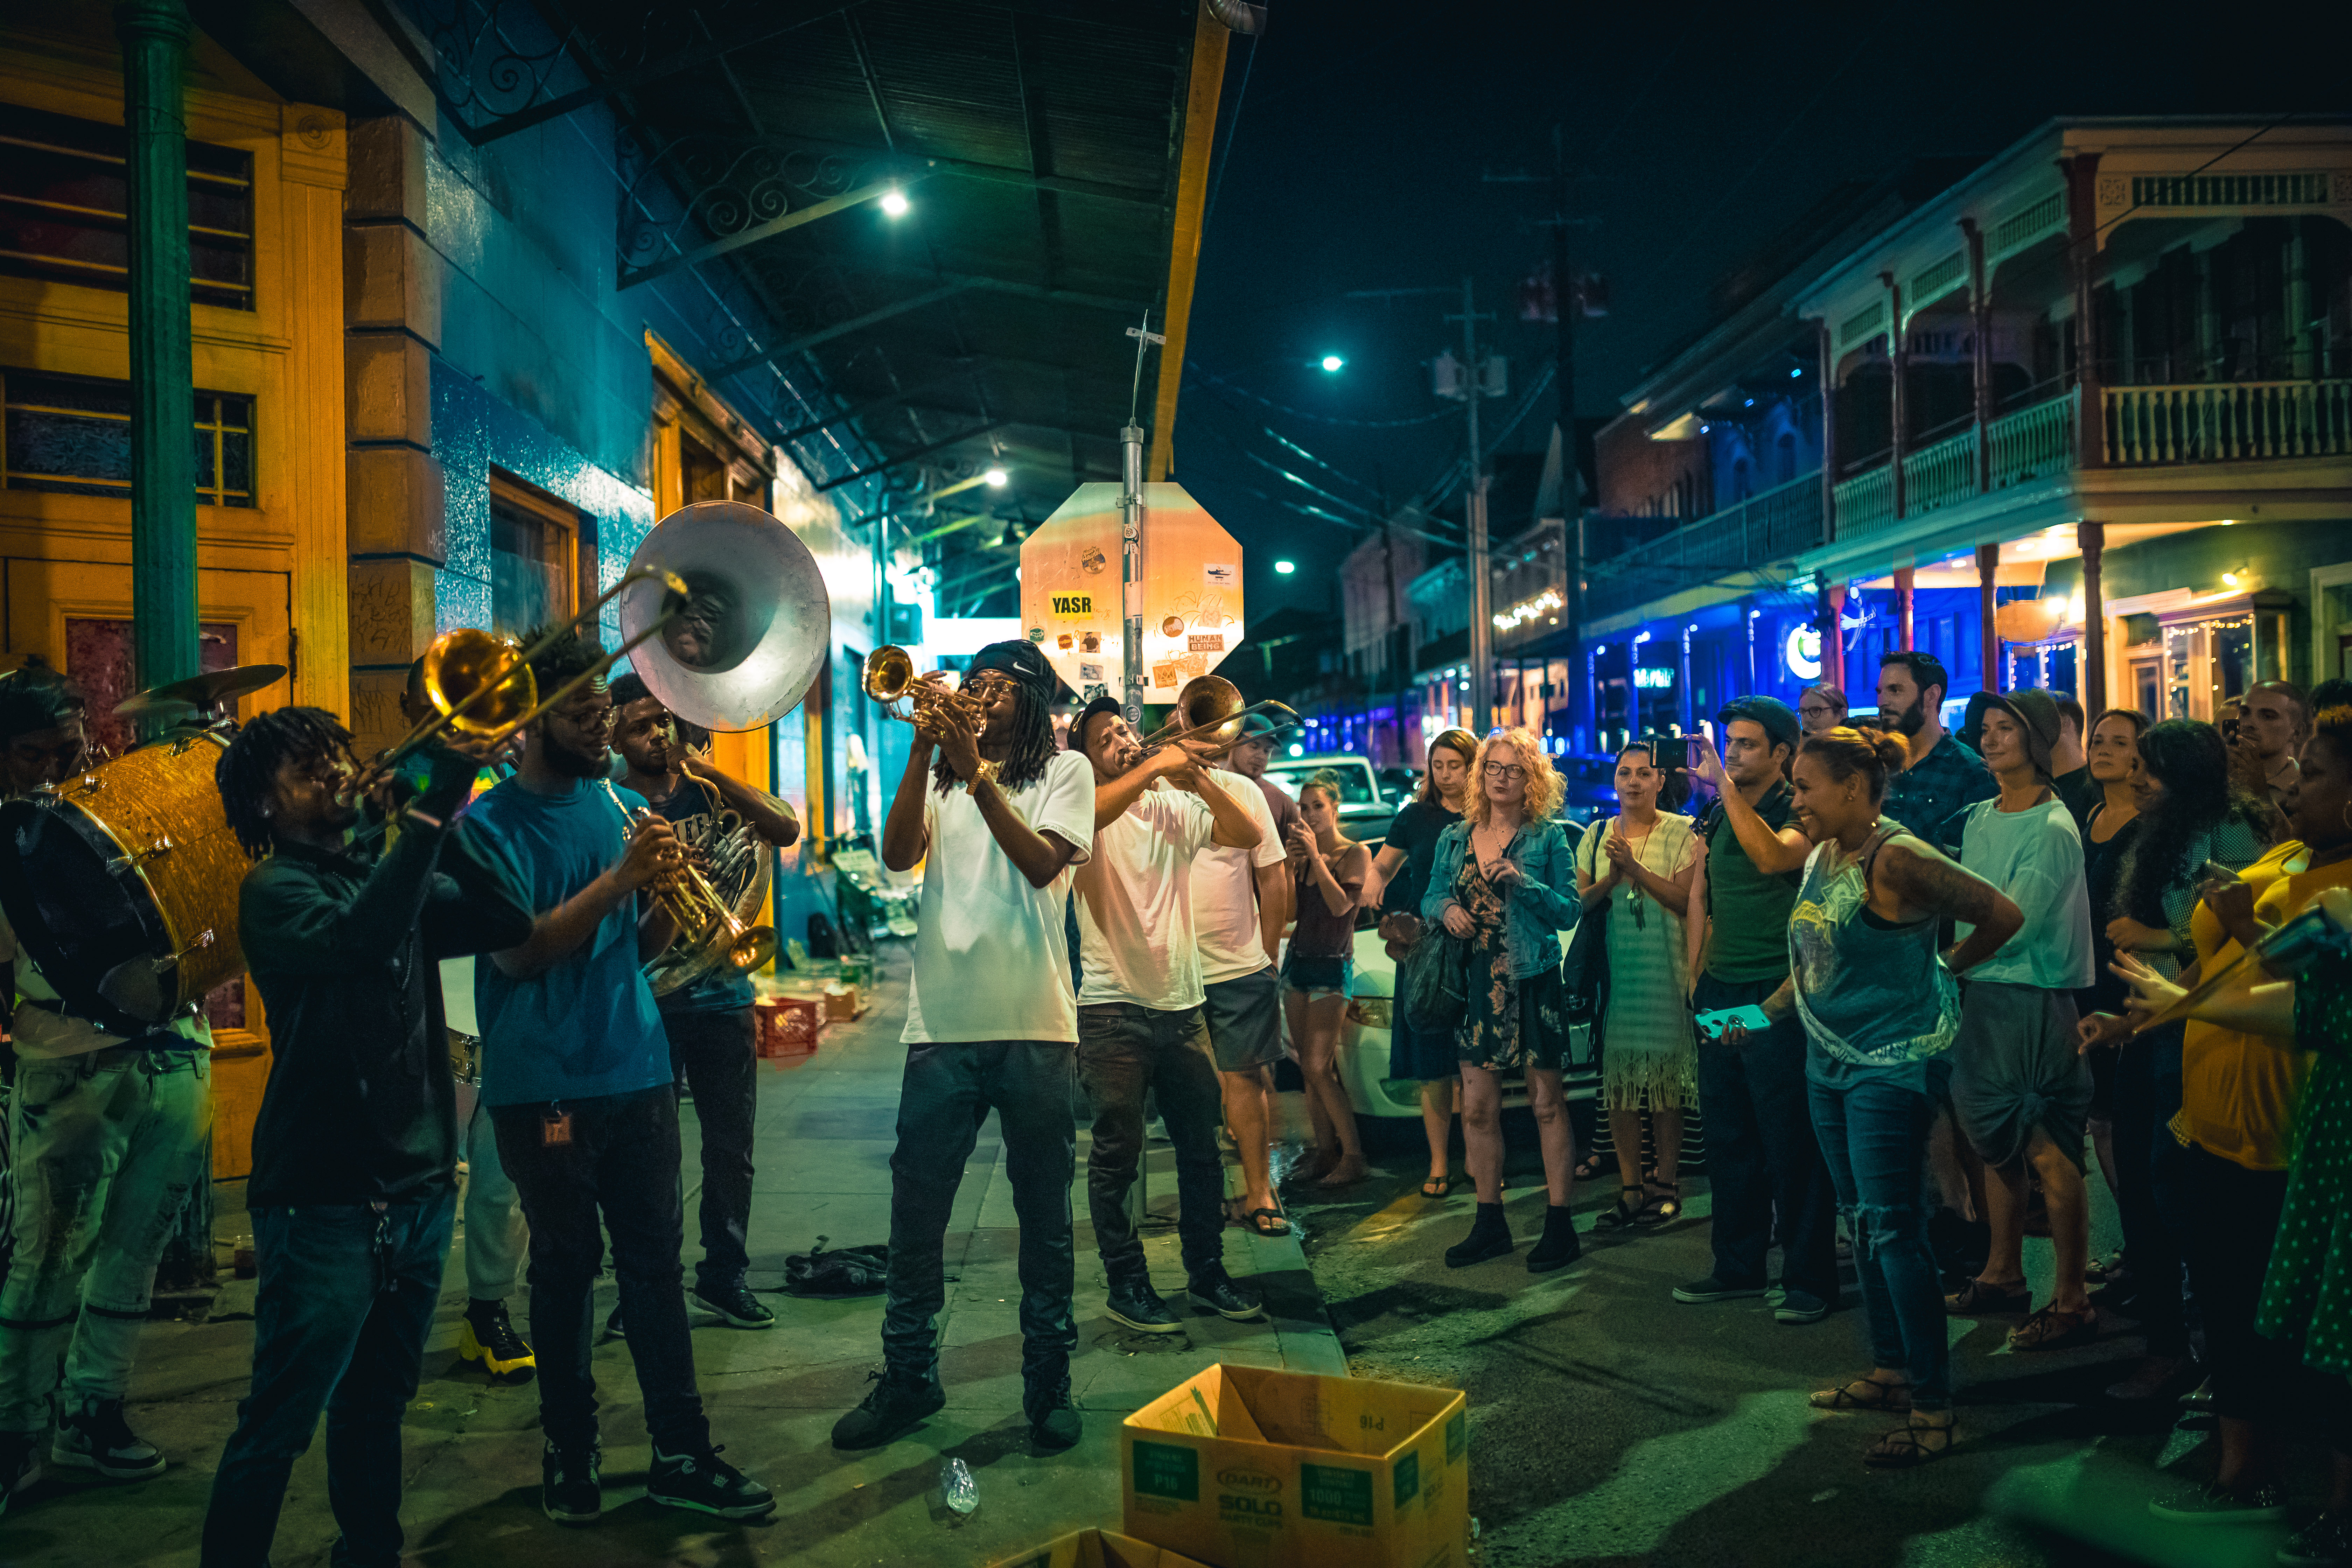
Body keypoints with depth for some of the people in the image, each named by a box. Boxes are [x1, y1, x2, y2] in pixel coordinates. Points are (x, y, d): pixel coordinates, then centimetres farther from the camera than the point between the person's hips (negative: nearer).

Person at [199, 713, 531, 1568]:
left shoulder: (390, 873, 13)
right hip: (326, 1199, -7)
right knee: (278, 1425, -1)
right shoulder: (274, 888, -8)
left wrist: (449, 818, -9)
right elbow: (362, 939, -29)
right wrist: (432, 809, -30)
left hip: (418, 1185, 7)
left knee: (377, 1407, 20)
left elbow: (508, 920, 0)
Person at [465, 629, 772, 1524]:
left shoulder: (620, 806, 11)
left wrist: (664, 896, -8)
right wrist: (621, 877, -22)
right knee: (566, 1264, 6)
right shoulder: (493, 824, -5)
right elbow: (517, 951, -17)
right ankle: (570, 1451, 21)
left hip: (636, 1069, 4)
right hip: (543, 1079, -4)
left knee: (656, 1256, 5)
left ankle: (681, 1453, 12)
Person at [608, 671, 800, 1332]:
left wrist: (709, 770, -13)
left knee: (731, 1146, 8)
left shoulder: (709, 789, 7)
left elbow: (786, 830, -8)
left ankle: (725, 1274, 21)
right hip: (646, 998, -2)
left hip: (722, 995, 2)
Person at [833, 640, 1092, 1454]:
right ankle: (907, 1376, 21)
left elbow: (1042, 863, -11)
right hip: (943, 1022, 2)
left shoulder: (1065, 771, 6)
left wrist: (975, 771, -13)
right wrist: (924, 753, -12)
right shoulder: (940, 772, 13)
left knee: (1044, 1214, 6)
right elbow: (898, 854, -4)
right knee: (915, 1211, 7)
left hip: (1034, 1026, -2)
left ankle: (1048, 1380, 19)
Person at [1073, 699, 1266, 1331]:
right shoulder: (1092, 807, -4)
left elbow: (1247, 835, -2)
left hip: (1182, 1004, 5)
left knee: (1201, 1147, 12)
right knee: (1118, 1153, 1)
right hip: (1114, 1007, -5)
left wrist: (1196, 777, -13)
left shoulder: (1174, 809, 10)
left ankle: (1207, 1273, 25)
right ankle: (1127, 1285, 13)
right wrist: (1156, 766, -24)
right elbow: (1087, 814, -29)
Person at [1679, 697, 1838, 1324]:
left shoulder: (1800, 814, -8)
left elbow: (1773, 857, -30)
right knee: (1727, 1136, 14)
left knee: (1791, 1141, -2)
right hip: (1719, 994, 7)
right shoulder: (1714, 818, 13)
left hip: (1776, 995, -7)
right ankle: (1737, 1266, 26)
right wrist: (1696, 978, 15)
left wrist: (1725, 786, -27)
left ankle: (1809, 1277, 9)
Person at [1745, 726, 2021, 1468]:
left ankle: (1933, 1407, 2)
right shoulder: (1822, 856, 8)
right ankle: (1890, 1370, 29)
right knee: (1864, 1222, 16)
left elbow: (2003, 914, -15)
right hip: (1830, 1060, 9)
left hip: (1893, 1065, -9)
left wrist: (1942, 969, -4)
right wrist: (1764, 1013, 10)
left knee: (1893, 1229, -7)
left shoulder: (1898, 858, -19)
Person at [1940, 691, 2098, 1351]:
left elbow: (2008, 930, -17)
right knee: (1997, 1143, 16)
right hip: (1979, 993, 8)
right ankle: (2004, 1275, 30)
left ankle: (2071, 1301, 5)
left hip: (2034, 999, -8)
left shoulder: (2053, 830, -13)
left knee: (2049, 1154, -4)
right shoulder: (1979, 818, 12)